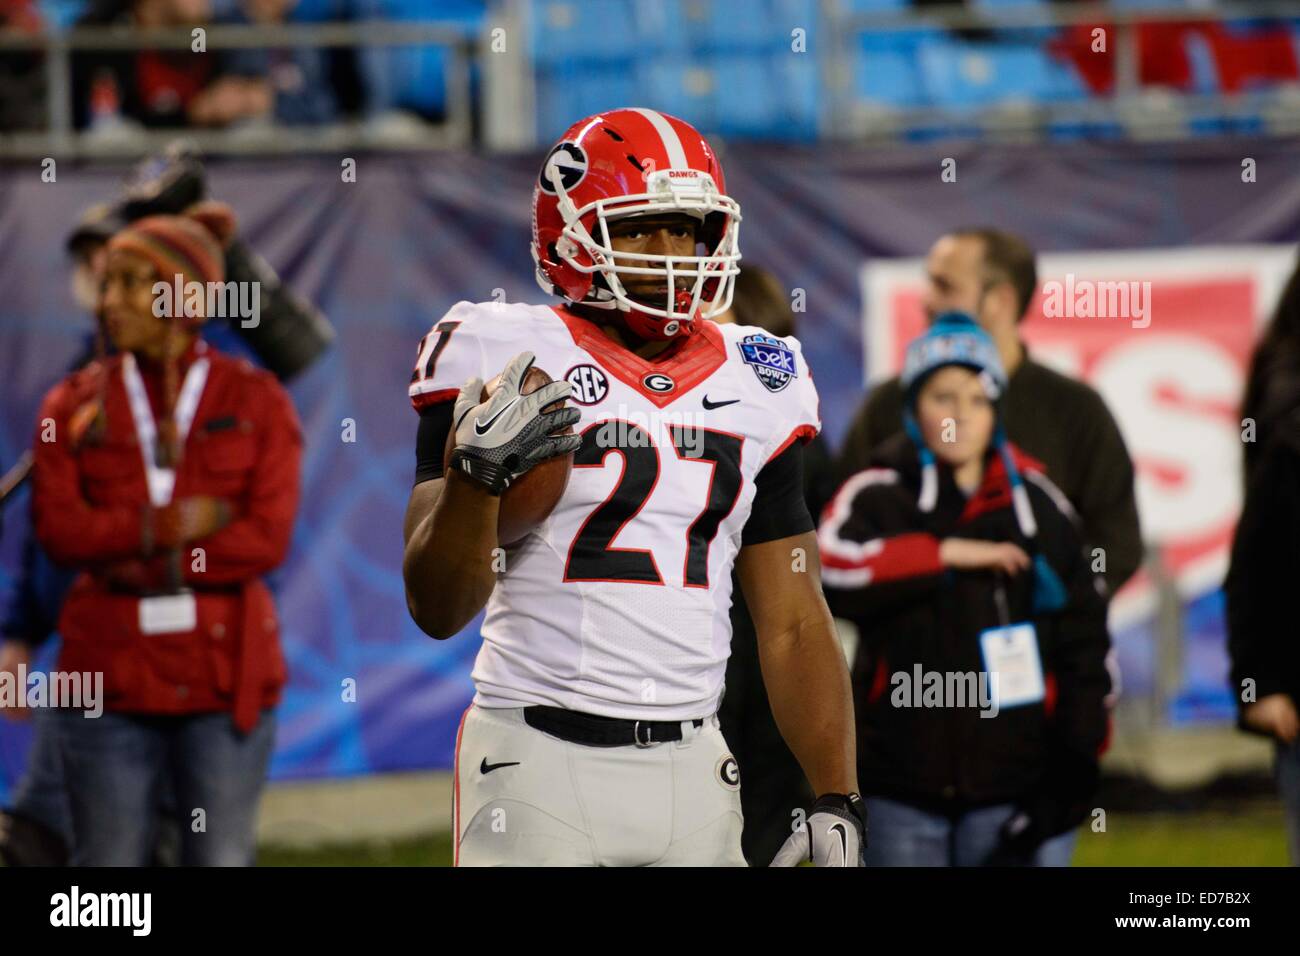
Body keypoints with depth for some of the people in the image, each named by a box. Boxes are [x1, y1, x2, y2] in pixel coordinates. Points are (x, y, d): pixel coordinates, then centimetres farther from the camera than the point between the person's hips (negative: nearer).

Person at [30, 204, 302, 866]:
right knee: (108, 867, 3)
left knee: (221, 863, 3)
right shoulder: (73, 406, 6)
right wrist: (172, 524, -19)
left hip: (224, 679, -1)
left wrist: (141, 562, -13)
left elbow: (268, 537, -9)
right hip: (113, 677, 1)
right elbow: (58, 528, -7)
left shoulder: (256, 402, 2)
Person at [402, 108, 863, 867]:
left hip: (691, 768, 4)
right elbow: (437, 608, -7)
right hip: (542, 764, -4)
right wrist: (476, 474, -24)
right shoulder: (508, 366, -4)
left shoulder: (755, 388, 11)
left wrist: (838, 801, 5)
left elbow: (793, 624, 14)